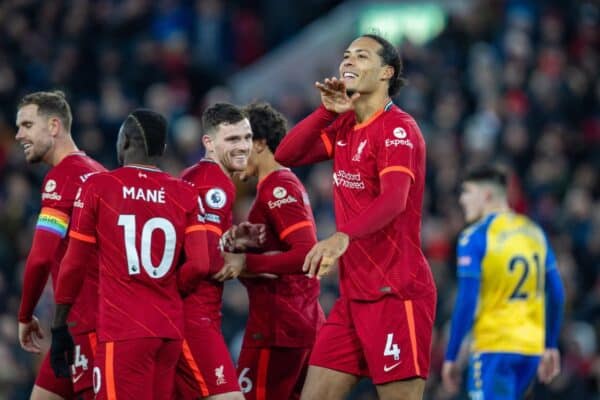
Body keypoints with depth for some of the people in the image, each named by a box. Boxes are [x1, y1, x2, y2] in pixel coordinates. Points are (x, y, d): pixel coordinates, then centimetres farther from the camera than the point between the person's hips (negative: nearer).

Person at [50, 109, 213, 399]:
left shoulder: (98, 187, -2)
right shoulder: (186, 195, 7)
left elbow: (74, 264, -1)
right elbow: (200, 265, -4)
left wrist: (59, 327, 7)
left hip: (124, 331, -5)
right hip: (171, 330, 5)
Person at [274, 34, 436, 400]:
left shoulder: (398, 129, -12)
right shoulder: (345, 126, 14)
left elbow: (393, 199, -27)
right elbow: (286, 155, 13)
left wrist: (343, 237, -43)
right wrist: (326, 112, 0)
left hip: (396, 295, -8)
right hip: (354, 295, 8)